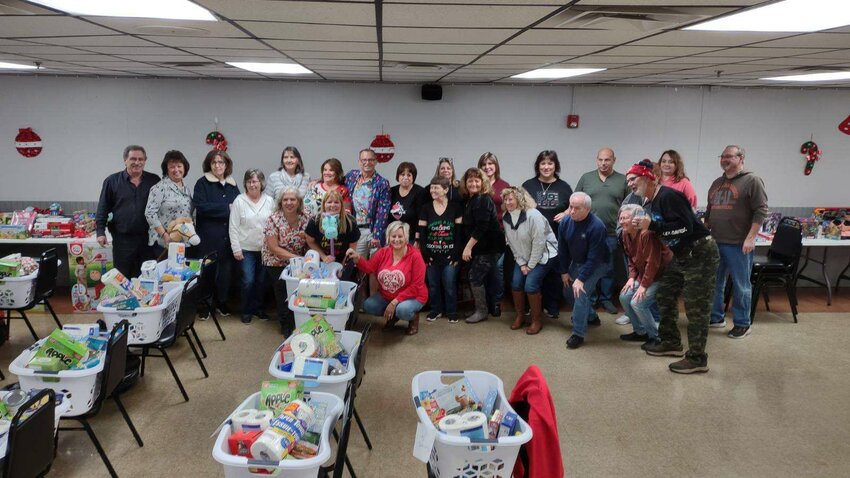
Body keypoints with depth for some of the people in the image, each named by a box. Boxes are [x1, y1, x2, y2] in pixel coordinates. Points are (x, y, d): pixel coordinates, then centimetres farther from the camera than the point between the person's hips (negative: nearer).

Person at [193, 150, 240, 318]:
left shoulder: (232, 185, 13)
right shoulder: (202, 183, -1)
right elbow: (201, 206, -13)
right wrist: (226, 208, -11)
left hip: (228, 236, 4)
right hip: (208, 236, -4)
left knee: (226, 269, 6)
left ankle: (222, 302, 21)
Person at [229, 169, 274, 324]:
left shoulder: (269, 201, 2)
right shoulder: (239, 201, -3)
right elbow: (233, 227, -3)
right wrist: (236, 248, -7)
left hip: (265, 248, 2)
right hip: (246, 249, -2)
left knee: (261, 281, 10)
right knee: (248, 281, -3)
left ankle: (258, 308, 26)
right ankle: (247, 311, 14)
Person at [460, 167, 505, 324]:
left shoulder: (483, 200, -16)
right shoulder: (470, 200, 12)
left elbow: (481, 227, -23)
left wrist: (468, 247, -22)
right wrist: (469, 246, 6)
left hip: (489, 246, -9)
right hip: (482, 246, 9)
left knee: (475, 276, -9)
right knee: (486, 277, 14)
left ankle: (481, 310, 3)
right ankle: (491, 308, 25)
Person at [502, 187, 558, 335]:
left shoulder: (533, 215, -26)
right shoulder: (506, 218, -5)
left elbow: (539, 243, -24)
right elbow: (512, 243, 1)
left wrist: (531, 265, -18)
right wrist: (521, 263, -5)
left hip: (543, 255, -6)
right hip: (523, 257, 6)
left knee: (530, 285, -18)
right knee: (516, 283, -6)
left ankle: (537, 320, 1)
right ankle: (520, 316, 16)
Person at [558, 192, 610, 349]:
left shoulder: (596, 226, -31)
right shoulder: (565, 222, -13)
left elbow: (594, 258, -29)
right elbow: (562, 249, -2)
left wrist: (581, 278, -29)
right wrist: (564, 271, 0)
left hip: (597, 264, -7)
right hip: (576, 262, 7)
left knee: (581, 292, -20)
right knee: (569, 290, 12)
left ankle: (578, 334, -12)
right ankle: (590, 316, 37)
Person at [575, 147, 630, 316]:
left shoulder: (623, 180, 5)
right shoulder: (586, 178, 7)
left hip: (612, 234, 0)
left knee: (609, 268, 9)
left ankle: (606, 299, 23)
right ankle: (589, 299, 17)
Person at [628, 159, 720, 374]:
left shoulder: (668, 196, -21)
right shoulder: (650, 203, 10)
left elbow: (685, 227, -28)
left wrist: (652, 226, -29)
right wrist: (643, 227, 4)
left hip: (700, 254, -10)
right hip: (680, 256, 10)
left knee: (696, 307, -5)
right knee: (664, 297, 16)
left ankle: (697, 359, 3)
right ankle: (671, 343, 30)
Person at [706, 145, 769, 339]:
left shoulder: (752, 181, -5)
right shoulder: (717, 183, 16)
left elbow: (761, 211, -11)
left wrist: (750, 238, -17)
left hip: (738, 244, -7)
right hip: (715, 242, 7)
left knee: (741, 285, 2)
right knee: (715, 282, 13)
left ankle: (742, 324, 12)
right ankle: (716, 317, 26)